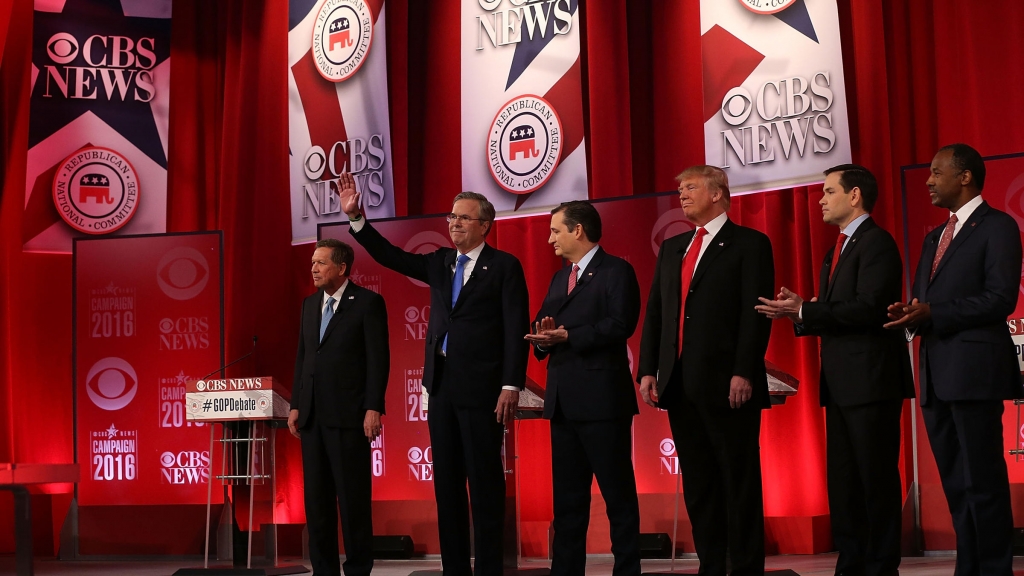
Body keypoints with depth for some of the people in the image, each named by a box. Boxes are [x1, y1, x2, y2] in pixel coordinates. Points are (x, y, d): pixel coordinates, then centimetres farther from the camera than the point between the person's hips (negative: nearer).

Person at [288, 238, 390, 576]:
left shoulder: (368, 302, -4)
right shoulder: (310, 304, 15)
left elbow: (378, 359, -8)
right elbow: (302, 357, 16)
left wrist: (373, 408, -14)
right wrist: (295, 405, 10)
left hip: (348, 414, -6)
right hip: (312, 415, 6)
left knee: (352, 497, -2)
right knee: (316, 498, 8)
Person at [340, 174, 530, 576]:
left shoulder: (504, 266, -3)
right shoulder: (440, 263, 14)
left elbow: (516, 330, -8)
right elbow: (389, 255, 12)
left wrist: (511, 385, -16)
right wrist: (355, 216, 1)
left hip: (480, 387, -6)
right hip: (441, 385, 6)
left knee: (484, 483, -3)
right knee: (446, 483, 8)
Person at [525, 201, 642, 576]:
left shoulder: (616, 271, -4)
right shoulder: (560, 278, 21)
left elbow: (620, 324, -18)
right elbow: (542, 326, 16)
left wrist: (567, 336, -20)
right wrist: (543, 338, -7)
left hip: (602, 397, -8)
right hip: (563, 400, 8)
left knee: (617, 492, -2)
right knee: (567, 495, 11)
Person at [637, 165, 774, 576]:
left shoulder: (749, 244, 0)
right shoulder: (672, 248, 19)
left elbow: (755, 314, -8)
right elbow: (654, 311, 16)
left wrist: (744, 373, -17)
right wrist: (648, 370, 6)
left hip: (727, 383, -6)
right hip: (679, 383, 6)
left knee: (739, 479, -2)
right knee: (697, 482, 7)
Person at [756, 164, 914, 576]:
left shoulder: (876, 243, -9)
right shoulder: (839, 250, 20)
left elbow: (868, 309, -21)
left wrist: (804, 311, -19)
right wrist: (798, 313, 1)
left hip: (870, 379, -10)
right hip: (841, 384, 10)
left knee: (876, 478, -4)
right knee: (842, 480, 11)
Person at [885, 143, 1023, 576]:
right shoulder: (935, 238, 21)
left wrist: (932, 313, -18)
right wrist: (910, 316, -4)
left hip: (974, 371, -8)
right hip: (937, 377, 8)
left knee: (982, 482, -5)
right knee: (955, 484, 10)